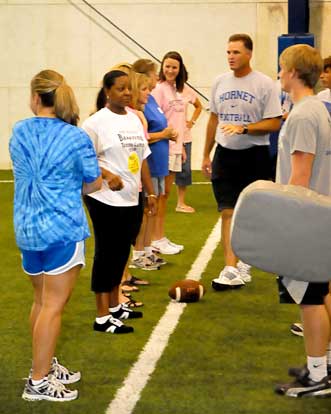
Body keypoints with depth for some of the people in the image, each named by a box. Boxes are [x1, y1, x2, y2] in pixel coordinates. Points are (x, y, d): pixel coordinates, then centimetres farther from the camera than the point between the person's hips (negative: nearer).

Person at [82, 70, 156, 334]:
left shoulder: (134, 119, 10)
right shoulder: (96, 122, -11)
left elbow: (142, 158, 16)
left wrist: (151, 192, 16)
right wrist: (107, 175, -26)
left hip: (131, 200, 7)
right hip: (106, 200, -7)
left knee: (122, 253, 15)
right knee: (107, 254, -1)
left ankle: (115, 306, 29)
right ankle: (103, 317, 6)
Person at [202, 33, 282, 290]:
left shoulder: (264, 84, -9)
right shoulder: (220, 82, 7)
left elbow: (274, 123, -11)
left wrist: (243, 128, -23)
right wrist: (206, 155, 15)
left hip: (254, 155, -3)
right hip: (225, 153, 3)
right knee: (228, 212, -3)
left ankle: (243, 262, 21)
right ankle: (231, 270, -6)